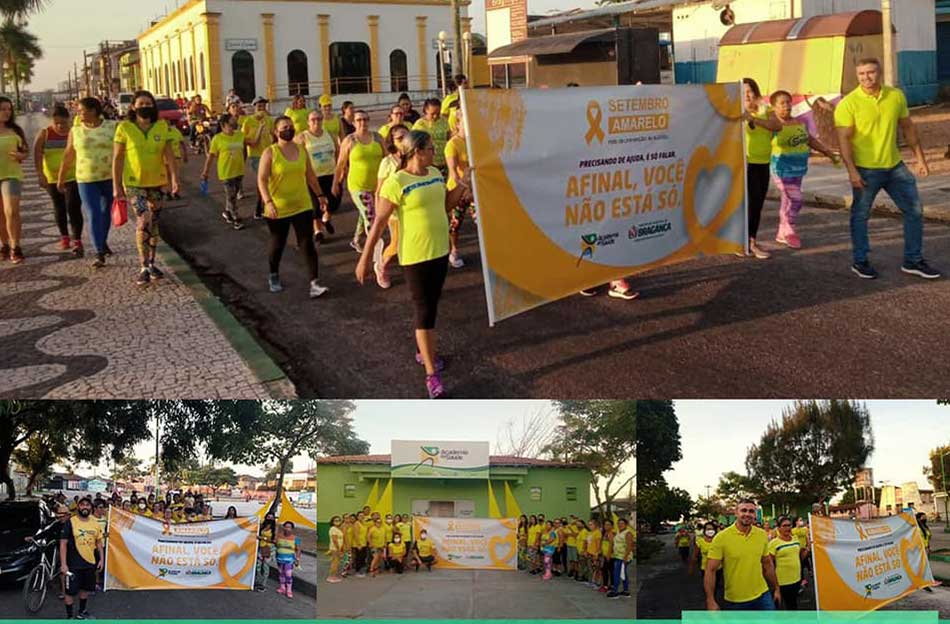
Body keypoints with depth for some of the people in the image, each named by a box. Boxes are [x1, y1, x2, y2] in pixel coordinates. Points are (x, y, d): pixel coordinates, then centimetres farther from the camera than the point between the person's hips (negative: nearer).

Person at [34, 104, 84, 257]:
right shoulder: (44, 134, -3)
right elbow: (37, 156, -7)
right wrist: (40, 175, -15)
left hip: (73, 177, -2)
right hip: (52, 177, 2)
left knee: (74, 208, -12)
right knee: (59, 208, 14)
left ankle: (77, 241, -12)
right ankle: (64, 237, 28)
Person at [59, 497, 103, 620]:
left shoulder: (95, 523, 4)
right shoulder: (70, 522, -11)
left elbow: (99, 542, 14)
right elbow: (63, 543, -12)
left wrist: (101, 559, 9)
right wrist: (63, 564, -17)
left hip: (90, 563, 5)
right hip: (74, 564, -5)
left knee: (86, 589, 18)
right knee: (71, 591, 2)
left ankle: (82, 612, 36)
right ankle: (69, 616, 15)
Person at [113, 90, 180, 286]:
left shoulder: (162, 127, 1)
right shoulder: (125, 128, -6)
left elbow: (168, 154, 2)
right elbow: (117, 158, -3)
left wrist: (174, 177, -8)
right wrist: (116, 185, -5)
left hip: (157, 182, 3)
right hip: (134, 183, -3)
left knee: (154, 223, 12)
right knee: (143, 221, -14)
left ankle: (151, 263, 25)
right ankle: (144, 267, -7)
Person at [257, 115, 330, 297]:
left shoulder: (301, 150, 3)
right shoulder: (270, 153, -11)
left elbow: (310, 175, 14)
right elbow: (261, 179, -15)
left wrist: (320, 195, 16)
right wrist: (268, 201, -26)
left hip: (302, 206, 3)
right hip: (278, 208, -3)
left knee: (307, 243, -5)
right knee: (278, 243, 13)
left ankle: (314, 283, -6)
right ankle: (274, 276, 37)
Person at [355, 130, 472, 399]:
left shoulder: (435, 173, 4)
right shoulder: (396, 182, -19)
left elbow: (446, 203, 18)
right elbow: (379, 222, -17)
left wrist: (463, 184, 0)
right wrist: (364, 259, -15)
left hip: (440, 250, 7)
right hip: (415, 256, -7)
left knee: (432, 304, 19)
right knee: (425, 310, -3)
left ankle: (423, 351, 39)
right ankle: (431, 374, 3)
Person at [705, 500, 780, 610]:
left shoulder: (762, 535, 0)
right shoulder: (721, 537, -13)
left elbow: (767, 564, 14)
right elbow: (711, 570, -12)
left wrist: (776, 588, 16)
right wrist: (711, 601, -17)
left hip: (762, 596, 3)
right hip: (735, 601, -3)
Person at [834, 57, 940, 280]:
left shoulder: (896, 96, 3)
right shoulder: (849, 103, -11)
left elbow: (908, 128, 12)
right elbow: (844, 139, -14)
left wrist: (920, 158, 11)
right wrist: (852, 171, -21)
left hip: (895, 166, 5)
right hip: (865, 170, -5)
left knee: (914, 210, 7)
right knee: (860, 215, 5)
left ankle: (913, 261, 20)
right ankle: (860, 262, 21)